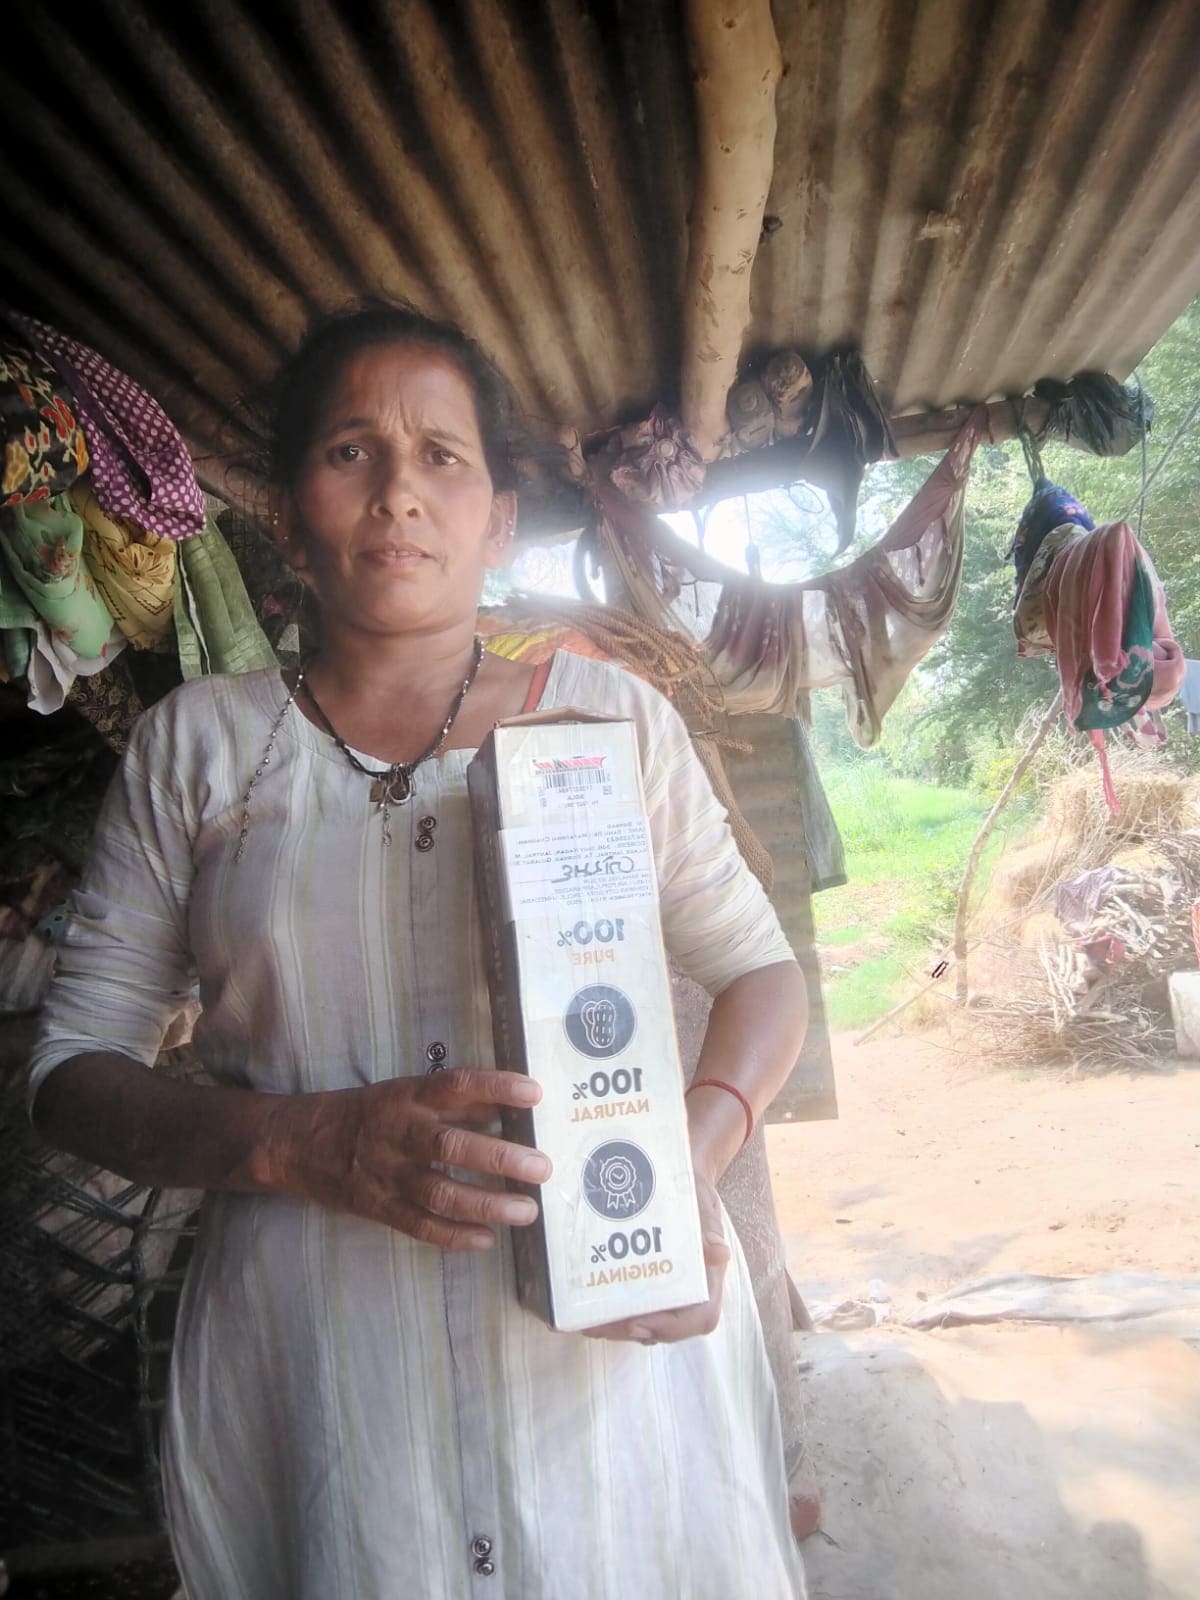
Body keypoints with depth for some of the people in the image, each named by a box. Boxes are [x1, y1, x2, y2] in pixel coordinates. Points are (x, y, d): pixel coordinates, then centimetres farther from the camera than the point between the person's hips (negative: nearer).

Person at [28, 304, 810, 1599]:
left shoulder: (611, 714, 0)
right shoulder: (196, 745, 1)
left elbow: (759, 970, 7)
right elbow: (72, 1070, 1)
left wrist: (695, 1157, -12)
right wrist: (303, 1141, -17)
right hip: (310, 1363, 0)